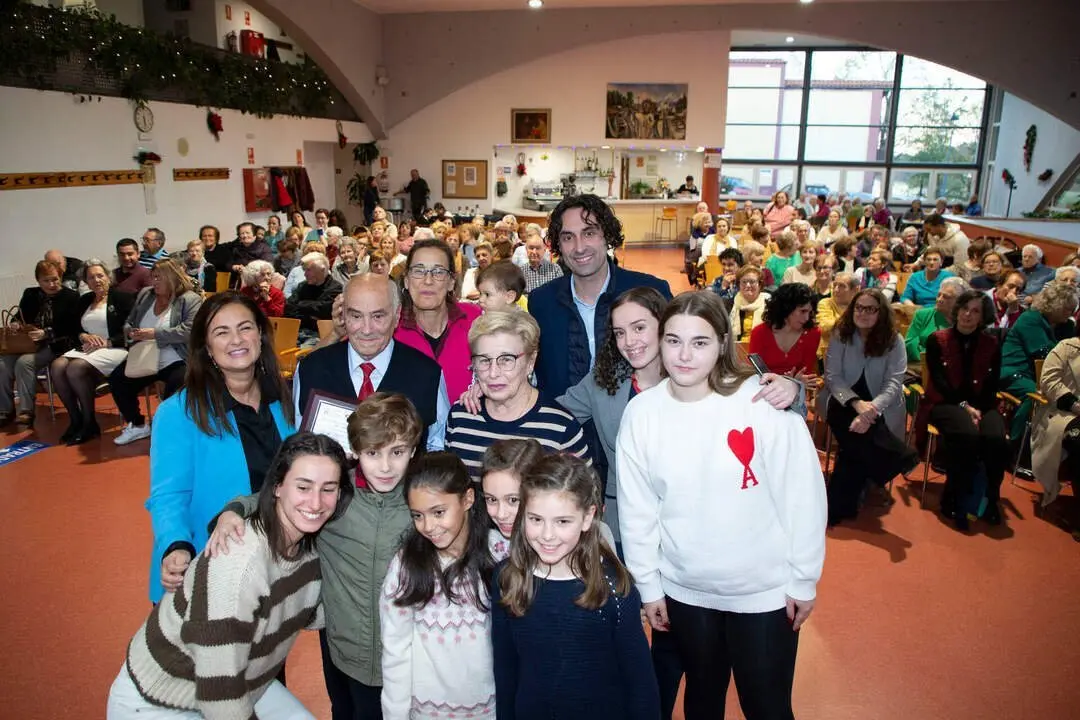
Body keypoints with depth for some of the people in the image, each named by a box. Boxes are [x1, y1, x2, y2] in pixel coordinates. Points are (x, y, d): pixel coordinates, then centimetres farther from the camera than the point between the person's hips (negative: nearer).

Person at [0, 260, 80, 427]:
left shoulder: (71, 297, -1)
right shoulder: (30, 294, 14)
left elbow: (71, 329, -8)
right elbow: (19, 316, 21)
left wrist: (46, 334, -20)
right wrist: (16, 324, -4)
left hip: (56, 345, -5)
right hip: (28, 343, 5)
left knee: (24, 362, -30)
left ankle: (26, 412, -23)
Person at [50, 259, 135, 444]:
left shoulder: (122, 297, 0)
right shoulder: (84, 301, 21)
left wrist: (107, 342, -16)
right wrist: (83, 336, -4)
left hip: (114, 349, -7)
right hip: (86, 348, 7)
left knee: (76, 368, -31)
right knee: (57, 366, -22)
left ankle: (89, 423, -17)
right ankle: (75, 420, -12)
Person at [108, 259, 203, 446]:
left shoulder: (190, 299, -8)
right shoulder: (144, 294, 13)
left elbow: (189, 330, -21)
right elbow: (129, 322, 21)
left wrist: (155, 334, -22)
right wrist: (130, 332, -4)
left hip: (176, 362, -6)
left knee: (174, 388, -31)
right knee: (116, 381, -8)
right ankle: (138, 425, 11)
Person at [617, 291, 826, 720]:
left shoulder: (763, 403, -19)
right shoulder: (641, 413, -11)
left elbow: (802, 496, -11)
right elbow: (636, 510, -2)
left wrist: (803, 580, -5)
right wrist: (648, 586, 4)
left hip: (764, 591, -2)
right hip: (684, 591, 3)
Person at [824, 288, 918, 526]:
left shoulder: (894, 341, -2)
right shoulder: (840, 335, 0)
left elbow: (893, 384, -11)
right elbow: (832, 377, -6)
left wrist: (871, 409, -30)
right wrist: (856, 403, -24)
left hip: (880, 409, -1)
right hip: (845, 403, 1)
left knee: (855, 446, -29)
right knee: (856, 435, -34)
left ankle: (839, 508, -14)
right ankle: (898, 459, -18)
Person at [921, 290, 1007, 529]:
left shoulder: (992, 344, 10)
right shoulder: (937, 340, 2)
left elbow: (992, 385, 3)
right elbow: (939, 380, -7)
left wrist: (978, 409, -15)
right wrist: (963, 405, -19)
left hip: (981, 405, 3)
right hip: (944, 403, -3)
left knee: (996, 438, -30)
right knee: (967, 434, -35)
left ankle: (990, 499, -9)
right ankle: (954, 501, -21)